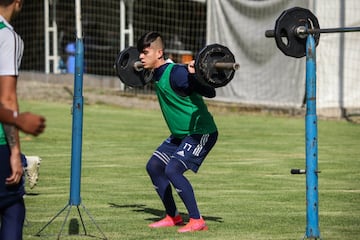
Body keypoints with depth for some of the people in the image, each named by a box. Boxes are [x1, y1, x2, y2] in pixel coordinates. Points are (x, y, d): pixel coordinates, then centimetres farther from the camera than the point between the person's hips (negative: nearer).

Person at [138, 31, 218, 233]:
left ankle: (197, 221, -15)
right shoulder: (158, 75, 3)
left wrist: (194, 75, -43)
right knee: (154, 166, 12)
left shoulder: (176, 73, -24)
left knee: (173, 170, -22)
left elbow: (209, 92, -29)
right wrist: (145, 71, 30)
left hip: (201, 132, -10)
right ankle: (173, 216, 22)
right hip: (180, 133, 10)